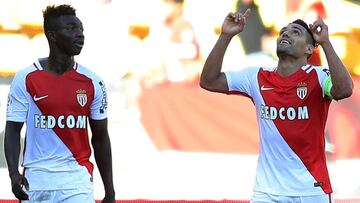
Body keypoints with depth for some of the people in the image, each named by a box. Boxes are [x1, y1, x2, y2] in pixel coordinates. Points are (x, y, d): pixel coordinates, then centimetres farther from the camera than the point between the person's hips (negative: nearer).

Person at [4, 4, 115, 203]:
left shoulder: (92, 82, 5)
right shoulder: (25, 79, -2)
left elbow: (100, 138, 10)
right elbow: (12, 131, -1)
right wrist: (14, 174, -18)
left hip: (78, 181, 1)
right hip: (36, 182, -1)